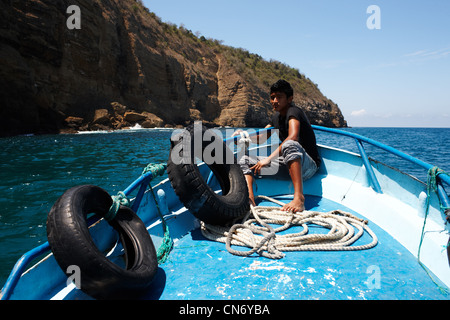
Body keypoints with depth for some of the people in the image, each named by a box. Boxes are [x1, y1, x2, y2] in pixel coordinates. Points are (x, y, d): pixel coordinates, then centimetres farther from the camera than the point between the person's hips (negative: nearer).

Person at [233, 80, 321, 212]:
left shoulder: (293, 111, -11)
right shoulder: (276, 117, 15)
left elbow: (293, 137, -30)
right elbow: (261, 138, 20)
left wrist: (269, 159, -35)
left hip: (308, 165, -8)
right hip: (287, 166, 8)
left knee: (290, 145, -41)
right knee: (245, 160, -1)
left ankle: (299, 198, -52)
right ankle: (250, 198, -28)